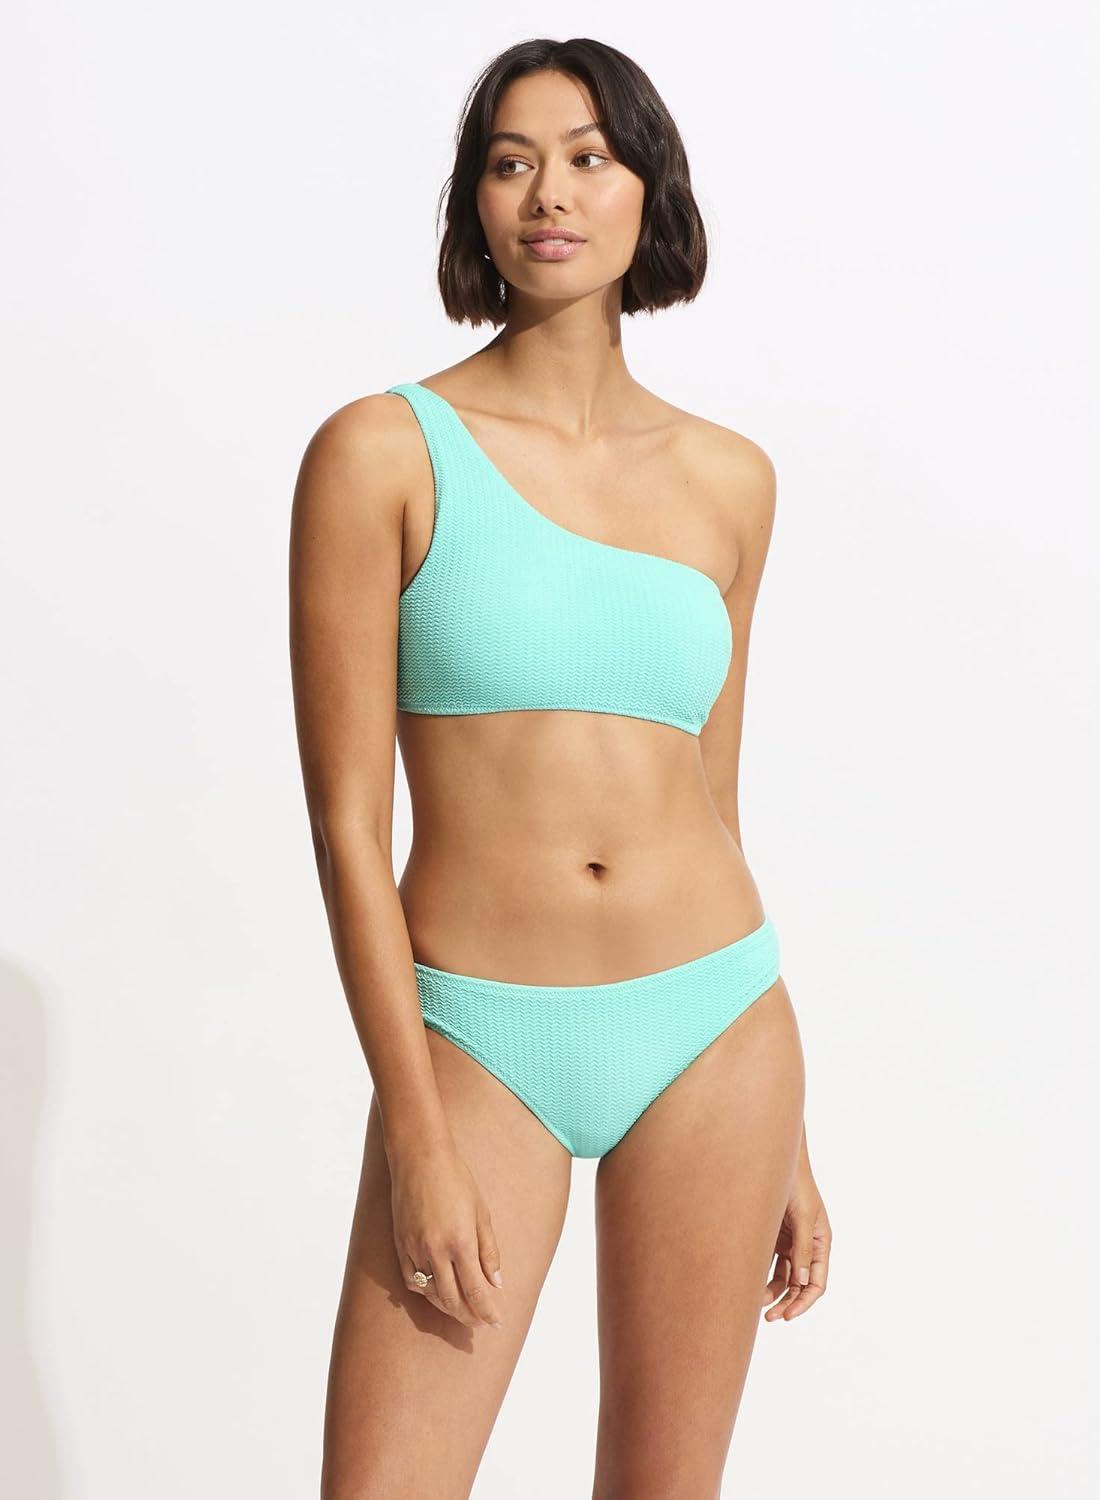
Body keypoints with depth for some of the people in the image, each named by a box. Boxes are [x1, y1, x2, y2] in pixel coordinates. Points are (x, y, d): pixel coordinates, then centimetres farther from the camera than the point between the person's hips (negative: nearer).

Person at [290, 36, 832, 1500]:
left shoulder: (728, 480, 6)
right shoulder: (383, 450, -5)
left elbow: (710, 808, 12)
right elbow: (346, 822, -7)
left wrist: (787, 1132, 13)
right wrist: (415, 1141, -12)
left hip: (713, 1025, 3)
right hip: (477, 1043, -3)